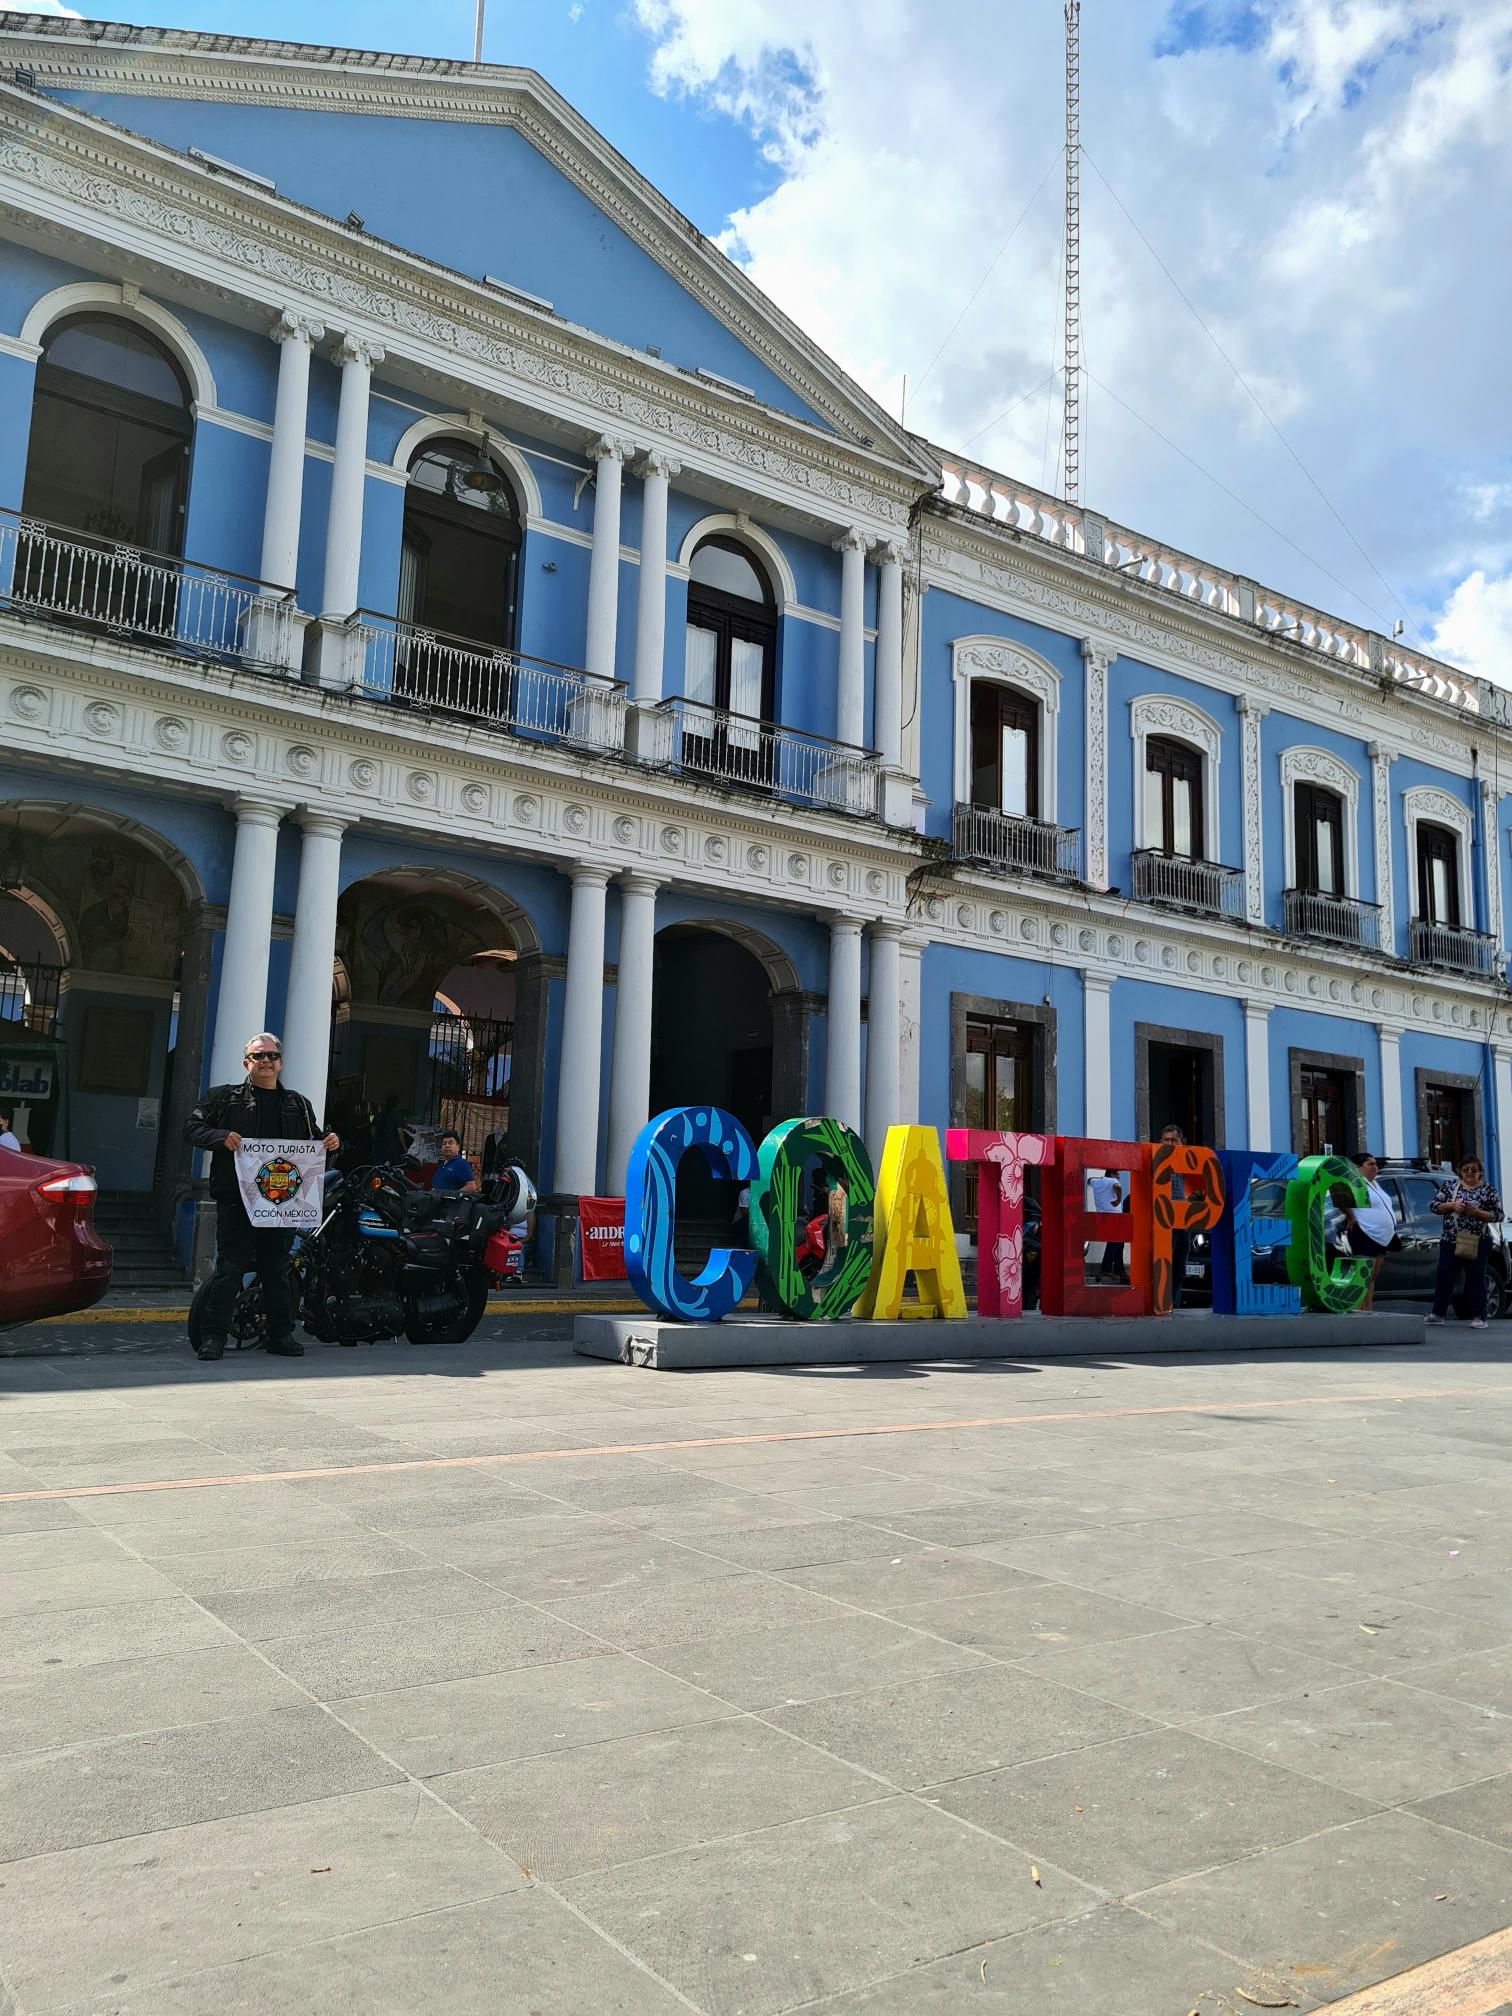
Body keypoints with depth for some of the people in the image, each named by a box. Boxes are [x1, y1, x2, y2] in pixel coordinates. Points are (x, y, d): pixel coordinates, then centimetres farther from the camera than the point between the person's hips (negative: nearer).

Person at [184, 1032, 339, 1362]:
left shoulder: (298, 1104, 19)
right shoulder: (224, 1097, 8)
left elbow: (314, 1141, 26)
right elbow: (192, 1128, 2)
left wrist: (330, 1142, 4)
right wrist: (222, 1136, -16)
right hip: (236, 1198, -3)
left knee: (278, 1270, 9)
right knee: (229, 1267, -5)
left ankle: (281, 1335, 14)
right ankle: (213, 1336, 0)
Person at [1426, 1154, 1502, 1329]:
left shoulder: (1488, 1190, 2)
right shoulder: (1450, 1186, 9)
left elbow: (1498, 1215, -2)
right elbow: (1435, 1206, 7)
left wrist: (1476, 1212, -16)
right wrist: (1452, 1205, -11)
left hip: (1477, 1242, -2)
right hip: (1450, 1240, 2)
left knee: (1476, 1278, 2)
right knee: (1444, 1275, 2)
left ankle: (1478, 1317, 8)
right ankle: (1438, 1313, 9)